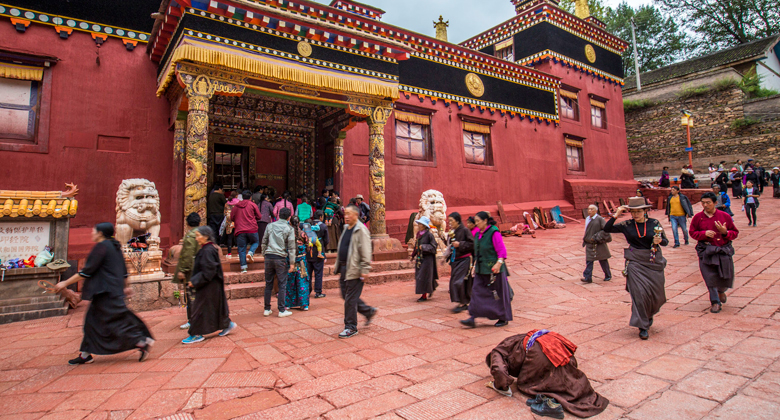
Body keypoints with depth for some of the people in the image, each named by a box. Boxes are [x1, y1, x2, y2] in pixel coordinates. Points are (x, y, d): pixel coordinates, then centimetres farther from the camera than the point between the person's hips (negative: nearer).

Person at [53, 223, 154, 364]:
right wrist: (125, 286, 28)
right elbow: (124, 271, 18)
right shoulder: (115, 246, 13)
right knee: (93, 320, 16)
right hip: (115, 289, 10)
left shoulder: (101, 246, -14)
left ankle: (143, 342, -7)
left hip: (106, 292, -10)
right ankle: (85, 354, 23)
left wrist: (65, 283, -8)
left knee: (114, 321, -6)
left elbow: (87, 271, -15)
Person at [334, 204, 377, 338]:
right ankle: (369, 311, 32)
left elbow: (366, 252, -18)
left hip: (354, 270, -9)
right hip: (344, 267, 9)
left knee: (350, 299, -1)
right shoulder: (346, 228, 15)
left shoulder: (361, 230, -13)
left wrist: (365, 270, -21)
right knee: (346, 295, 16)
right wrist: (339, 267, 22)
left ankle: (351, 327, 13)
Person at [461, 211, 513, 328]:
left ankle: (504, 319, 21)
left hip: (493, 269, -8)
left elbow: (502, 250, -16)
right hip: (481, 269, 8)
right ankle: (472, 319, 2)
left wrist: (499, 263, -26)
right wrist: (475, 265, 17)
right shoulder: (478, 234, 9)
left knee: (498, 293, 5)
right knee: (477, 292, 2)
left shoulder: (494, 233, -14)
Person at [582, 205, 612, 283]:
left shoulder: (600, 219, -11)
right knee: (589, 261, -1)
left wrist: (596, 237, -20)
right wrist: (585, 239, 12)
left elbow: (606, 229, -17)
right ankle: (587, 277, -3)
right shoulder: (587, 219, 9)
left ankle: (608, 276, 27)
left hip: (599, 244, -5)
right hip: (589, 244, 5)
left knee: (603, 260, 9)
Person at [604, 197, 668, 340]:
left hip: (654, 261, 2)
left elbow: (666, 241, 4)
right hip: (635, 262, -1)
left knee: (656, 293, 8)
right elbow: (607, 229, -6)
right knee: (639, 292, -9)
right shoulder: (626, 225, -1)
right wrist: (616, 215, -12)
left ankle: (649, 313, 41)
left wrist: (660, 240, -18)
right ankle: (643, 326, 2)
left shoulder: (654, 223, 0)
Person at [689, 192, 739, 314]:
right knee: (710, 277, -4)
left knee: (727, 276, 5)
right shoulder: (698, 217, 1)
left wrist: (725, 232, -16)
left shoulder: (725, 216, 1)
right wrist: (704, 233, -14)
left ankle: (721, 291, 40)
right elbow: (693, 233, 4)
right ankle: (715, 302, 10)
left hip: (724, 251, 1)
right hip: (706, 252, -1)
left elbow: (735, 233, 5)